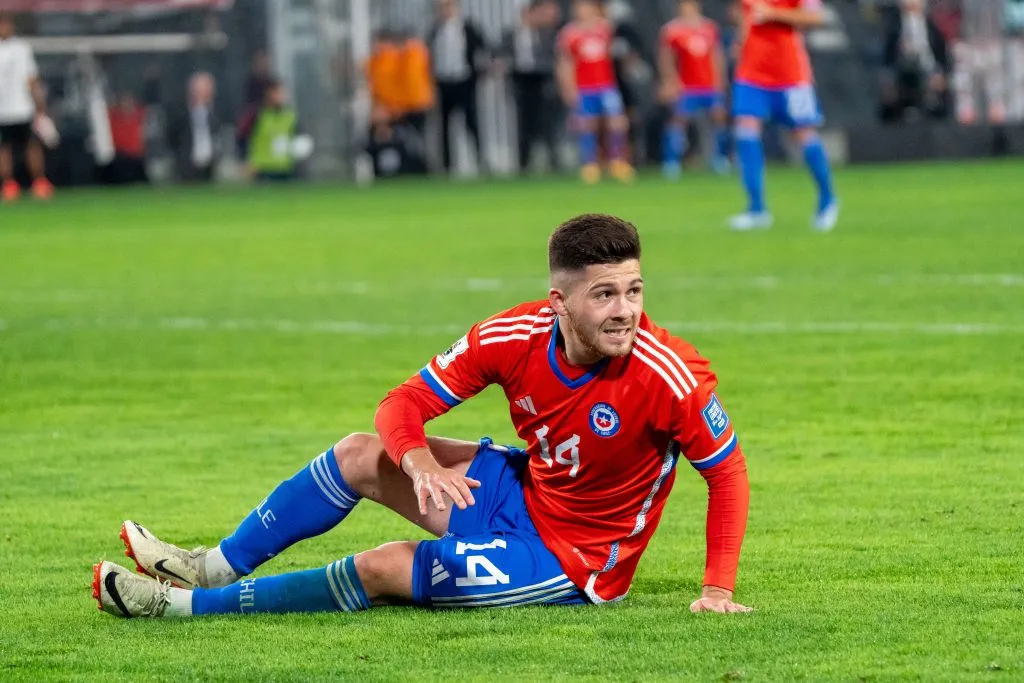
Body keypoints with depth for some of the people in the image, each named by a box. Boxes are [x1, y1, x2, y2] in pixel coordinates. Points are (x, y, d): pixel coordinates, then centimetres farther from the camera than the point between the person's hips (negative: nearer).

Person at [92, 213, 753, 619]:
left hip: (572, 560, -5)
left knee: (386, 568, -13)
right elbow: (405, 403, -10)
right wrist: (419, 462, -32)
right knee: (361, 454, 0)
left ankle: (187, 604, 1)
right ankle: (216, 567, 17)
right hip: (522, 488, 5)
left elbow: (729, 473, -19)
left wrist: (719, 588, -25)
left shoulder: (671, 375, -32)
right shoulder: (516, 337, -18)